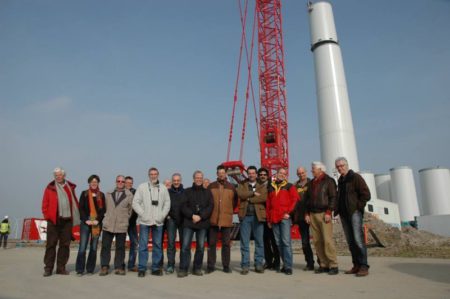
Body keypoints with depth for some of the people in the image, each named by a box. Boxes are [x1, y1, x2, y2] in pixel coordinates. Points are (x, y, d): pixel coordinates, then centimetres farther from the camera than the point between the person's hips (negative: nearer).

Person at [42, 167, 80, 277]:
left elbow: (74, 202, 12)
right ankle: (48, 268, 9)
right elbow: (45, 204, 3)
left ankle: (61, 267, 15)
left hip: (67, 220, 3)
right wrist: (47, 216, -5)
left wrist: (75, 216, 4)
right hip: (54, 220, -2)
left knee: (65, 244, 6)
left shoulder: (70, 187, 11)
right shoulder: (50, 188, 4)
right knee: (51, 244, 1)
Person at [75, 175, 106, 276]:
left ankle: (90, 269, 12)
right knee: (82, 246, -6)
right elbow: (81, 208, 1)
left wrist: (98, 220, -7)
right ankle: (80, 269, 1)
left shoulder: (101, 195, 10)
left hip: (97, 223, 2)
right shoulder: (84, 194, 7)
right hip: (85, 223, -1)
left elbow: (103, 209, 6)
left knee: (94, 247, 4)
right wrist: (86, 220, -9)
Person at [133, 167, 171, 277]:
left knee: (158, 245, 8)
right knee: (143, 245, -1)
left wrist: (162, 215, -3)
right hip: (145, 221, -2)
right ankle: (142, 268, 8)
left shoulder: (163, 188, 8)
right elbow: (135, 203, -2)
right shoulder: (142, 187, 2)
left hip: (158, 222, 2)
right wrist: (143, 214, -8)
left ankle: (156, 268, 17)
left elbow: (167, 203, 7)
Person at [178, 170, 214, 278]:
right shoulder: (187, 191, 9)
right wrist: (192, 215, -13)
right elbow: (183, 206, 1)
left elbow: (210, 206, 1)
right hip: (188, 222, -1)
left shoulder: (207, 192, 11)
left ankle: (197, 268, 16)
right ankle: (183, 269, 1)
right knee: (185, 246, -6)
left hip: (202, 223, 1)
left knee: (200, 246, 5)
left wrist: (200, 216, -11)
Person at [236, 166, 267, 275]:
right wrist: (253, 193, -10)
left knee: (259, 242, 5)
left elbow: (264, 198, -10)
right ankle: (245, 266, 7)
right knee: (244, 242, 1)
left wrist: (249, 198, -9)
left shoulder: (262, 186, 9)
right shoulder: (242, 184, 12)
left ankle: (259, 265, 14)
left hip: (258, 216, 0)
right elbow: (240, 194, -9)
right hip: (245, 216, 0)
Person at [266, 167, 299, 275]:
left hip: (285, 217, -4)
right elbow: (268, 204, 17)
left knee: (286, 241, -10)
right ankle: (285, 263, 18)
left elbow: (295, 199, -1)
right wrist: (269, 219, 12)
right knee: (278, 242, 7)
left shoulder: (289, 186, 8)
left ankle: (288, 266, -6)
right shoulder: (271, 188, 18)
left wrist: (288, 212, -9)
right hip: (274, 218, 4)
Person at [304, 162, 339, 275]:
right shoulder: (311, 183, 19)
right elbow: (307, 199, 20)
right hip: (312, 214, 6)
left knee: (327, 240, -10)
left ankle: (333, 265, -3)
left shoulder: (329, 181, 0)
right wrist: (306, 214, 12)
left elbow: (333, 197, -8)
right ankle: (323, 264, 11)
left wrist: (328, 212, -15)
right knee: (317, 241, 4)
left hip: (324, 214, -6)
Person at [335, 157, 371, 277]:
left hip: (355, 212, -7)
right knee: (350, 241, 7)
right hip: (344, 214, 7)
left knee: (358, 239, -13)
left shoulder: (355, 177, -3)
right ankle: (356, 266, 12)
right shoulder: (340, 180, 18)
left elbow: (366, 194, -7)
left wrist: (358, 206, -11)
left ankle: (364, 266, -9)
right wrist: (338, 209, 14)